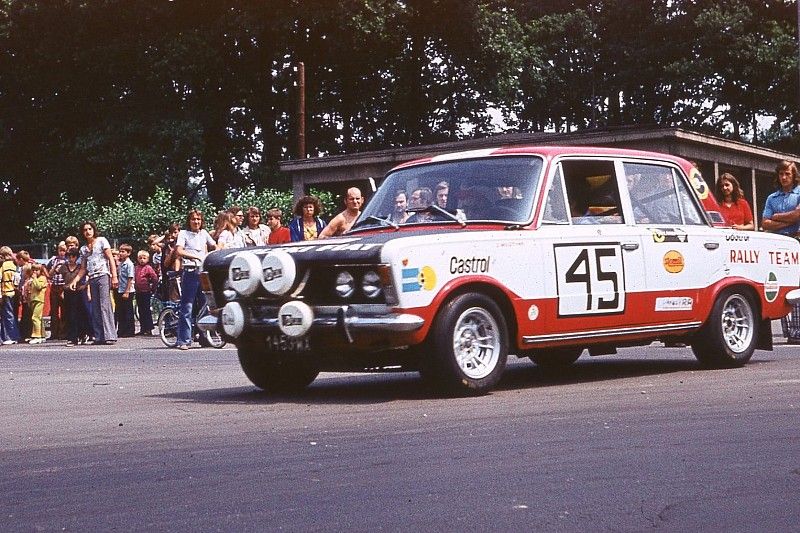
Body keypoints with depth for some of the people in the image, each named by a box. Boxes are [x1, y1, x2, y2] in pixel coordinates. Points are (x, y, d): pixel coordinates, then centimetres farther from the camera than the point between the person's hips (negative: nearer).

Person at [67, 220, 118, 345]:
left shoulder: (101, 241, 5)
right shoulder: (83, 248, 18)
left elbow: (111, 259, -1)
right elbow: (83, 269, 19)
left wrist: (114, 276, -10)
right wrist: (75, 281, 5)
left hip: (103, 276, -6)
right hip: (92, 279, 6)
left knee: (105, 306, -15)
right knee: (95, 309, 2)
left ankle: (110, 336, -19)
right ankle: (99, 337, 2)